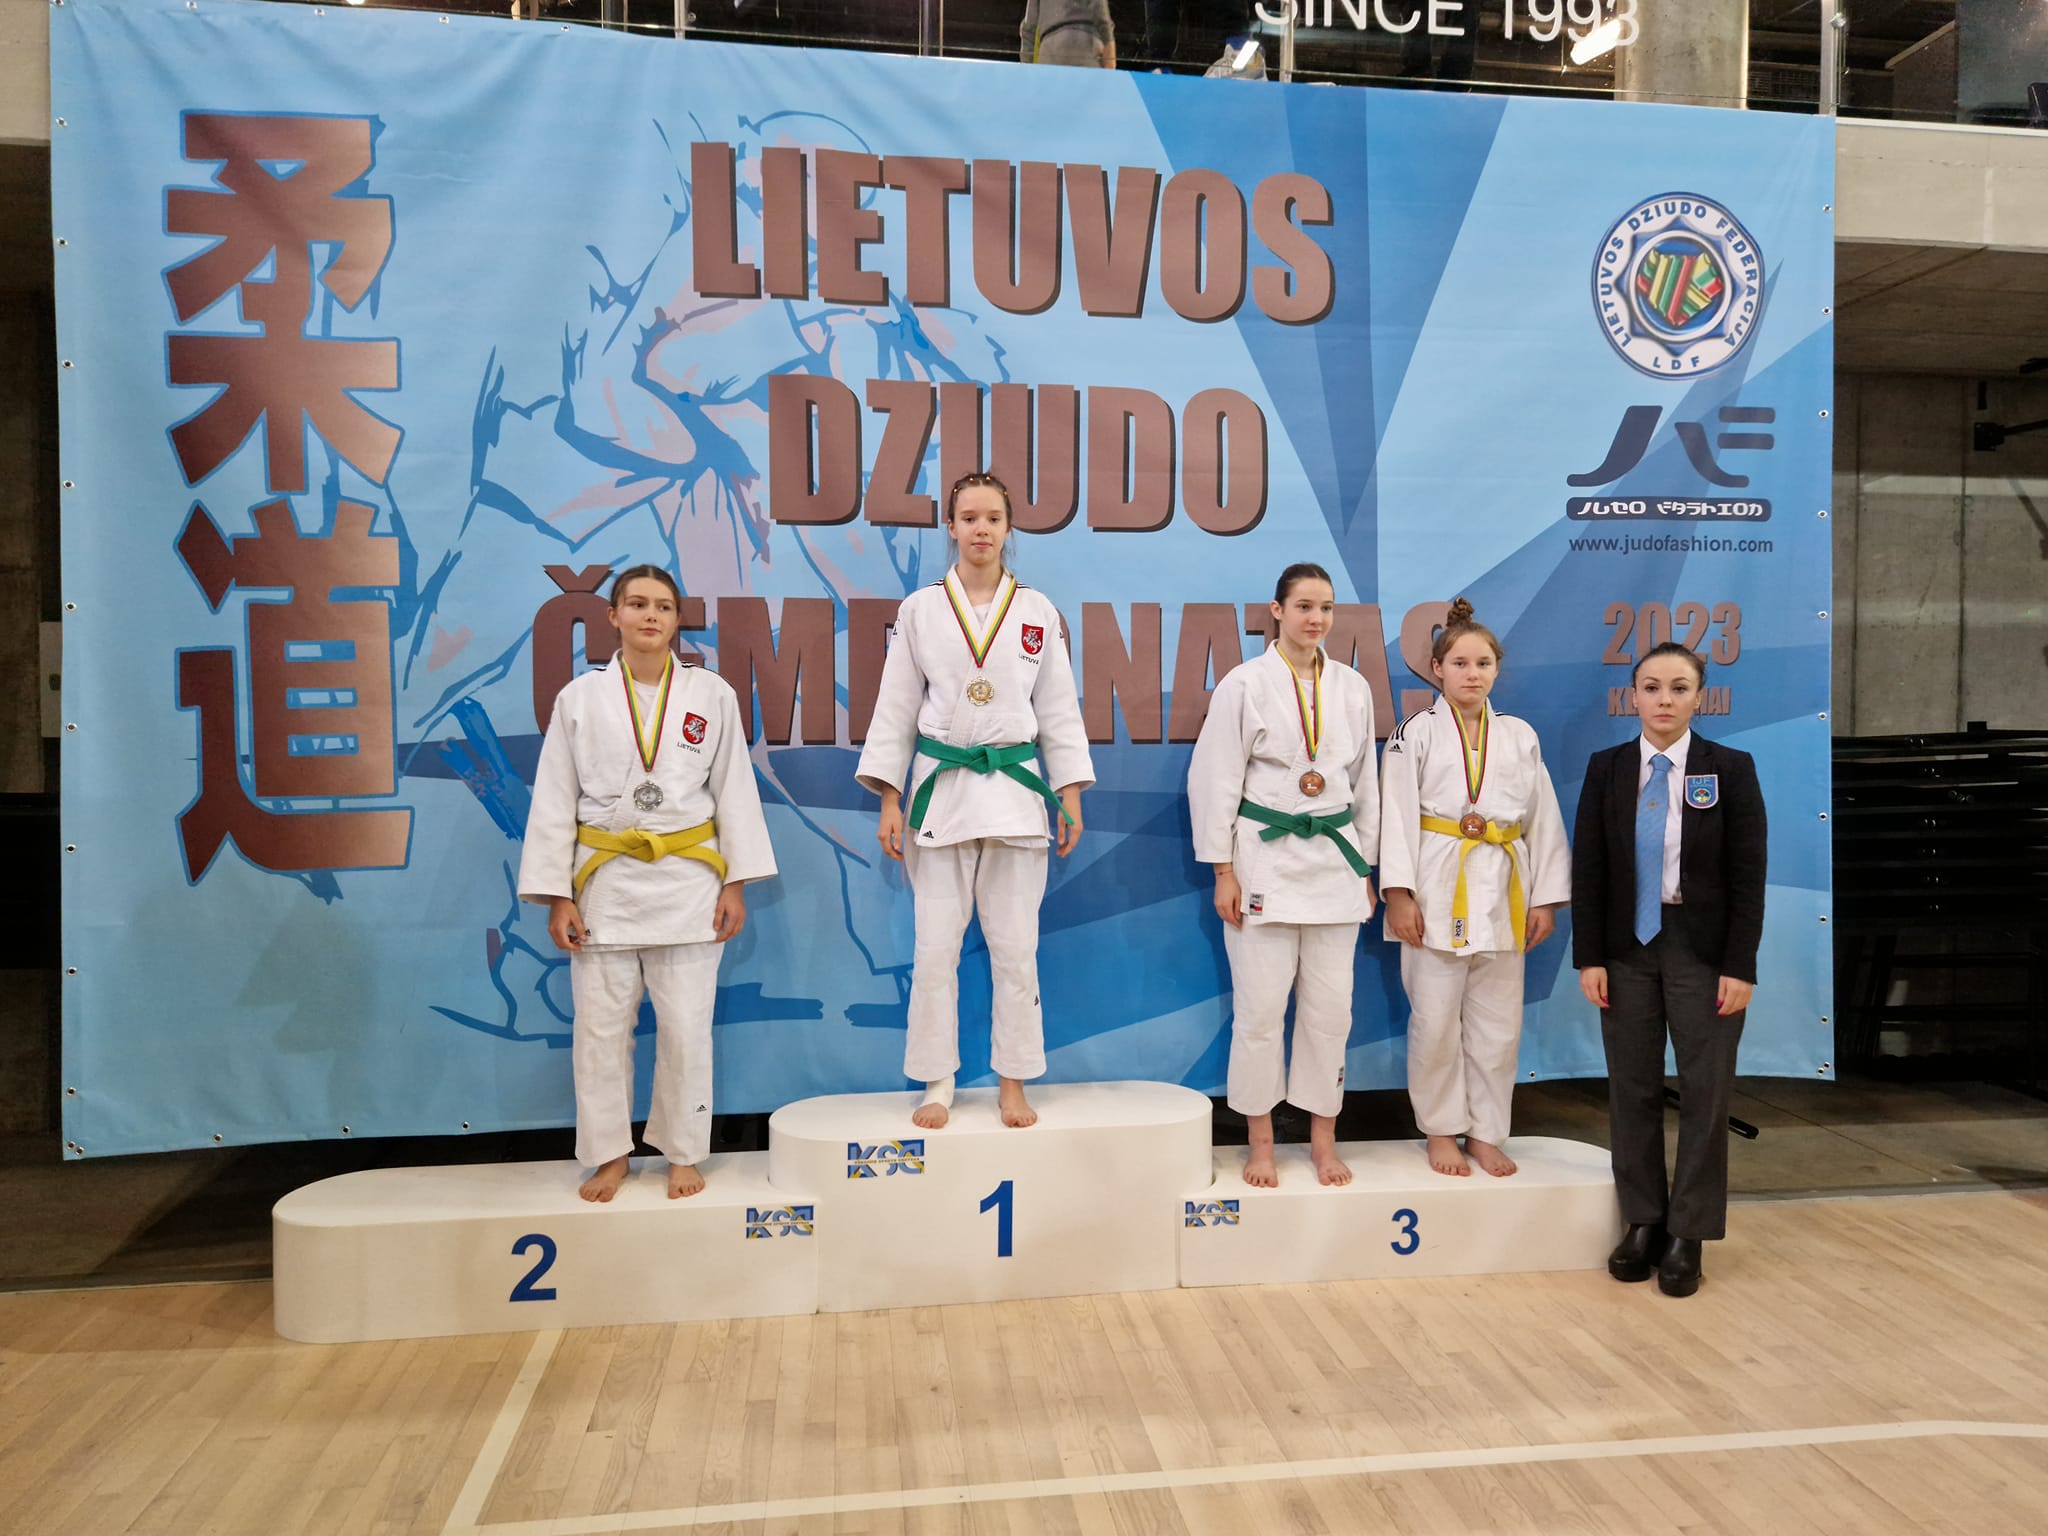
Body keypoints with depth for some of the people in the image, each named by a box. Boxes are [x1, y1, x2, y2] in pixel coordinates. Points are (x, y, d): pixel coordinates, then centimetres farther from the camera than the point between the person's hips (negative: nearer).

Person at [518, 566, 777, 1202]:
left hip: (687, 879, 0)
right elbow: (554, 801, 2)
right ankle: (610, 1154, 25)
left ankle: (683, 1153, 22)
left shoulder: (712, 695, 1)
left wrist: (736, 884, -1)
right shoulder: (579, 699, 1)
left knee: (686, 1025, 4)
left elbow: (734, 791, 3)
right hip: (606, 880, 1)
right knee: (600, 1026, 6)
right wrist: (556, 897, -2)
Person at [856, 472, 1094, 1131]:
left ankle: (1013, 1084, 18)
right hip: (940, 786, 0)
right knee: (935, 947, 3)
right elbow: (896, 706, 4)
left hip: (1015, 789, 1)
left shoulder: (1038, 611, 6)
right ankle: (937, 1083, 17)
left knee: (1015, 947, 5)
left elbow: (1058, 707, 8)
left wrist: (1071, 797, 3)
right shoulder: (920, 609, 4)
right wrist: (889, 801, -1)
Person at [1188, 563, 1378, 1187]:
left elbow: (1364, 782, 14)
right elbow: (1215, 778, -5)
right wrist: (1223, 872, -7)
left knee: (1330, 1007, 7)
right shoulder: (1245, 684, -5)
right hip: (1264, 859, -3)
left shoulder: (1352, 687, 8)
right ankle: (1261, 1145, 16)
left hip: (1335, 860, 4)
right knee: (1261, 1006, 0)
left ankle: (1323, 1139, 22)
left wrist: (1366, 868, 14)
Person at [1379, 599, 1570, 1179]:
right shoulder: (1417, 733, 0)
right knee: (1436, 1019, 1)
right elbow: (1397, 814, -5)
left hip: (1501, 893, 3)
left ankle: (1485, 1132, 22)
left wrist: (1546, 898, 6)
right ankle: (1442, 1130, 18)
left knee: (1497, 1022, 8)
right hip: (1438, 890, -3)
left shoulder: (1519, 735, 10)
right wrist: (1398, 893, -12)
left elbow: (1543, 819, 10)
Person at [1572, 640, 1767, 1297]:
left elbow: (1748, 875, -4)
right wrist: (1589, 957, -4)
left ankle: (1687, 1235, 16)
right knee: (1632, 1089, 7)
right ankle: (1642, 1222, 21)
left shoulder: (1731, 769, -3)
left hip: (1703, 949, -2)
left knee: (1705, 1092, 4)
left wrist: (1740, 966, -10)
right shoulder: (1607, 768, 2)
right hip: (1628, 946, 2)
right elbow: (1588, 869, 1)